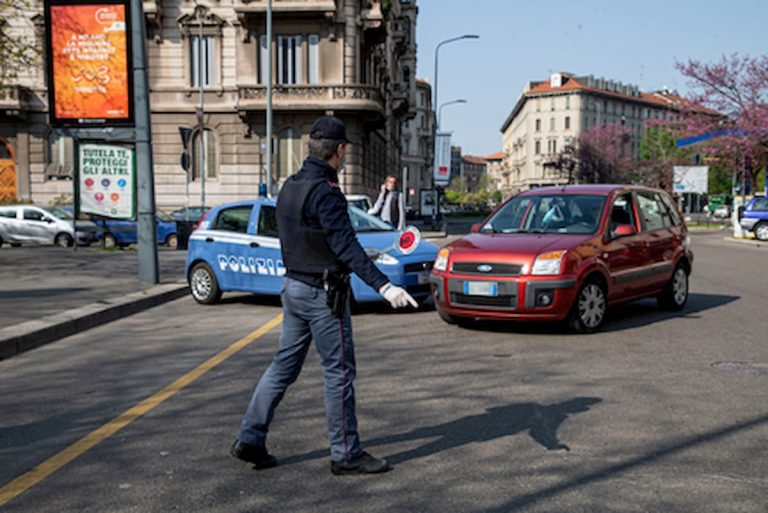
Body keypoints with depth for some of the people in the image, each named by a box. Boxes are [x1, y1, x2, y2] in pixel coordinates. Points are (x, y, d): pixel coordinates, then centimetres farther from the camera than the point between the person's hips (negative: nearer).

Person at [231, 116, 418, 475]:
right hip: (322, 294, -9)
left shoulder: (290, 187, 10)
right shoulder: (324, 192, -19)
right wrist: (383, 286, -33)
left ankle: (249, 439, 19)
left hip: (293, 287, 9)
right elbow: (347, 246, -27)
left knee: (284, 365, 15)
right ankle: (346, 455, 11)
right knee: (339, 372, 1)